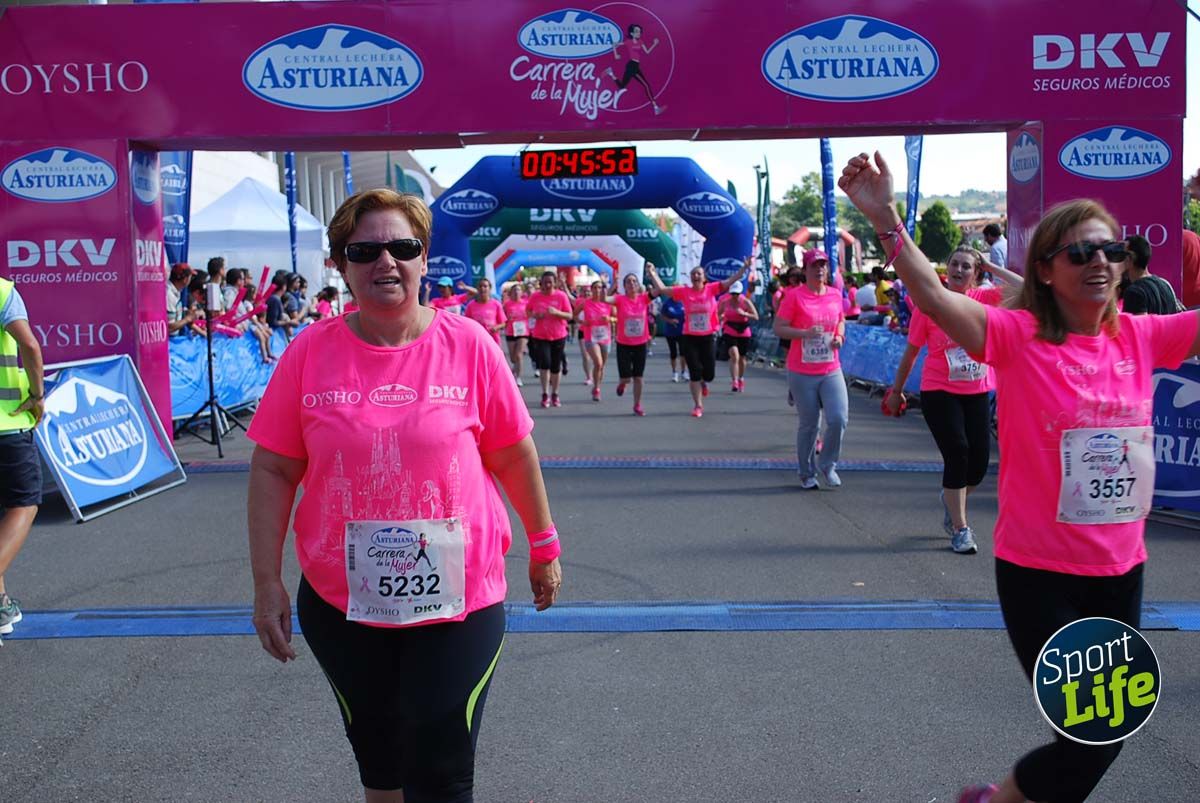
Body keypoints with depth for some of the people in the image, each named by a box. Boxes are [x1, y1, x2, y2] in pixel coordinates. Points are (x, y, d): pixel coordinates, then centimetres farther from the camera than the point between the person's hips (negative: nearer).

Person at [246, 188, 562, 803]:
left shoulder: (468, 346, -7)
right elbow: (273, 470, -2)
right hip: (339, 600, 2)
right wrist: (267, 582, -5)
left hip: (458, 597, -2)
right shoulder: (310, 352, -5)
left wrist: (543, 546, 8)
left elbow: (512, 455, 1)